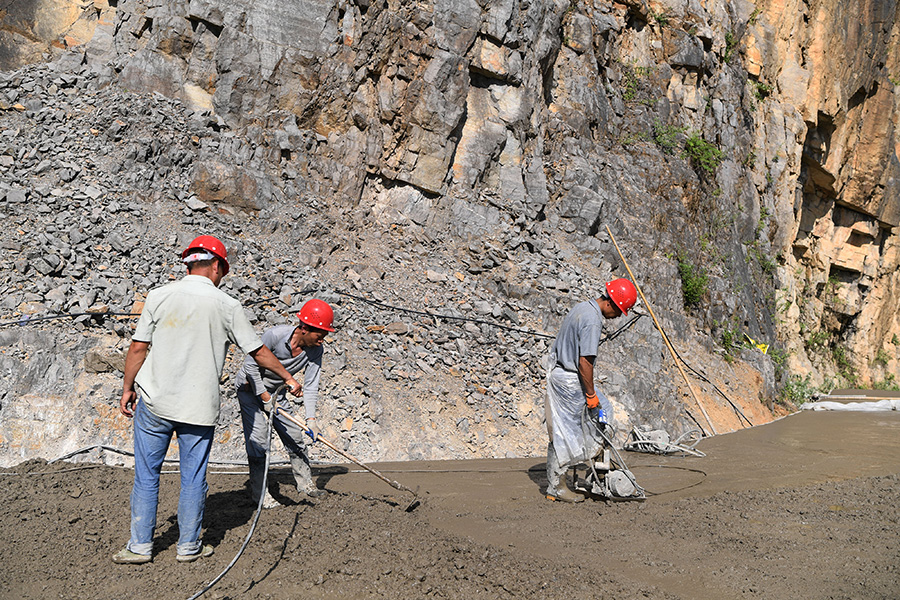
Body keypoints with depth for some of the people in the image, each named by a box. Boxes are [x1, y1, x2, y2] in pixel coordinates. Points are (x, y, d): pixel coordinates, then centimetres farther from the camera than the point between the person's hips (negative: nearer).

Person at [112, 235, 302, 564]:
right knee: (193, 478, 10)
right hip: (199, 407, -1)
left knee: (146, 475, 10)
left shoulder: (159, 296, -1)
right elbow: (259, 352, 5)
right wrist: (288, 378, 18)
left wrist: (127, 388, 10)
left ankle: (140, 546, 15)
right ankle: (189, 546, 18)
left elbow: (139, 347, -1)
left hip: (153, 402, 1)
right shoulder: (227, 305, -2)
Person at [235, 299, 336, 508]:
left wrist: (311, 418, -23)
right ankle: (259, 492, -2)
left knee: (295, 436, 6)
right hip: (250, 387, -6)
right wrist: (265, 397, -19)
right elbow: (251, 365, -22)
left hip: (275, 390, 6)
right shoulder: (275, 335, -31)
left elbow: (310, 385, -14)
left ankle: (306, 484, 20)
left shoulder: (315, 349, -15)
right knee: (257, 439, -12)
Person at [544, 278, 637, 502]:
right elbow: (585, 361, -24)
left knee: (603, 410, 20)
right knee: (565, 433, -1)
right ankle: (556, 486, 7)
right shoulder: (592, 320, -22)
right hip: (570, 380, -10)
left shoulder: (582, 307, 9)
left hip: (558, 370, 10)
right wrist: (591, 395, -15)